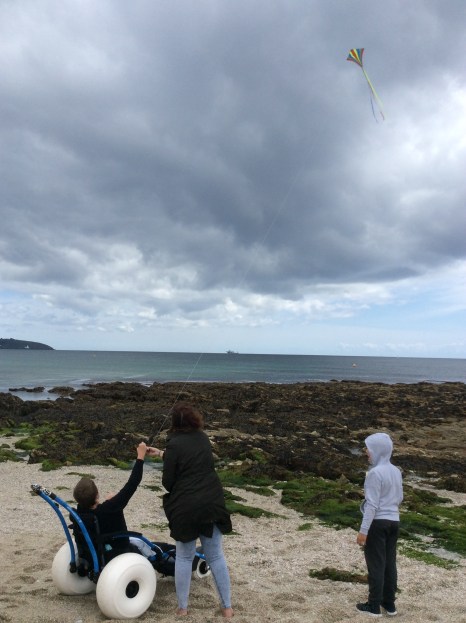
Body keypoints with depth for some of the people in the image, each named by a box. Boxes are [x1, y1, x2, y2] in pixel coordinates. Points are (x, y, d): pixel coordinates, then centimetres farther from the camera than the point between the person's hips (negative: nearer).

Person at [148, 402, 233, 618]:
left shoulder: (174, 444, -14)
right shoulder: (202, 438, 5)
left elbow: (167, 482, -9)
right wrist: (162, 454, 30)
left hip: (186, 507, -4)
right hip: (212, 503, 4)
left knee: (184, 557, 16)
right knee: (216, 556, 15)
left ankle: (182, 608, 26)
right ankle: (227, 607, 22)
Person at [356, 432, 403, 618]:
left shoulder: (375, 473, -20)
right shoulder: (396, 471, 4)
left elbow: (372, 505, -20)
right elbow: (399, 498, 14)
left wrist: (363, 530, -16)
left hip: (377, 522, -7)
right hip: (393, 521, 7)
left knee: (376, 564, 4)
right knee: (389, 562, 16)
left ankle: (374, 605, 15)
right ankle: (389, 603, 26)